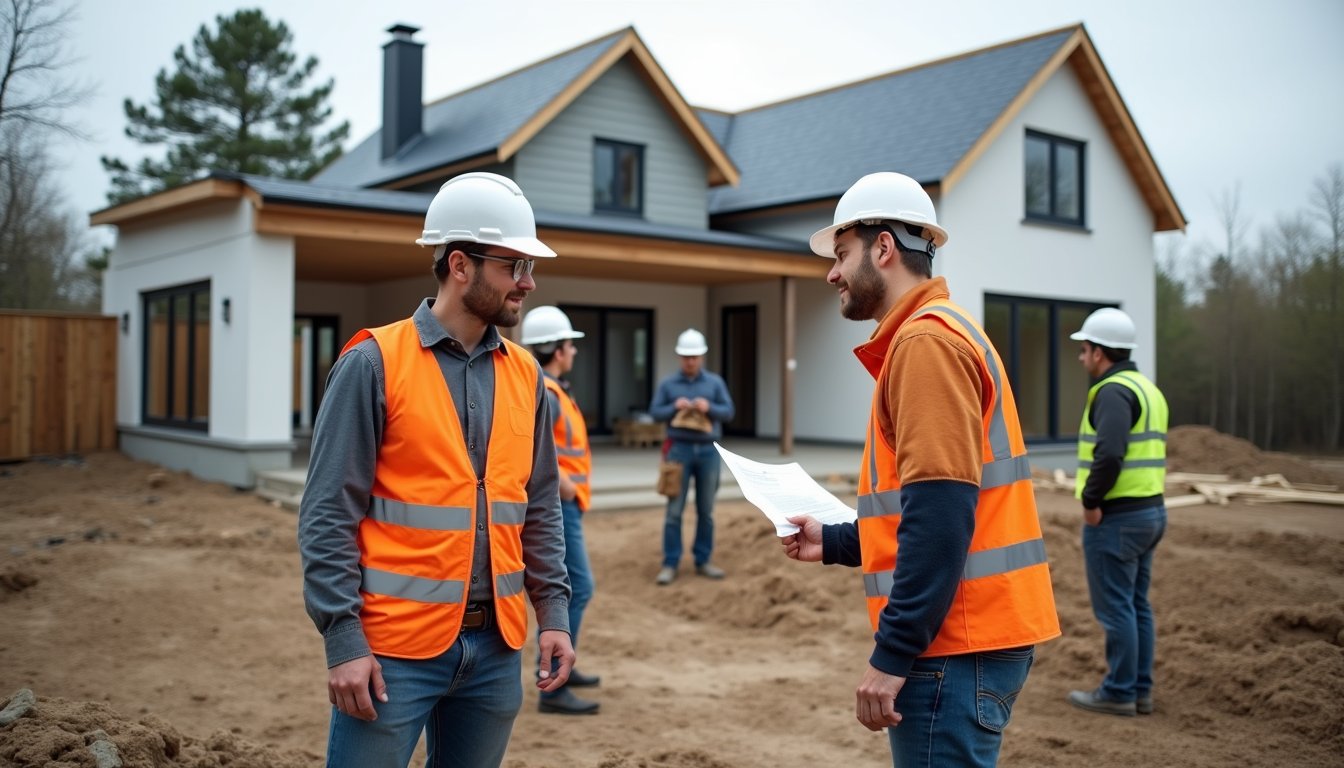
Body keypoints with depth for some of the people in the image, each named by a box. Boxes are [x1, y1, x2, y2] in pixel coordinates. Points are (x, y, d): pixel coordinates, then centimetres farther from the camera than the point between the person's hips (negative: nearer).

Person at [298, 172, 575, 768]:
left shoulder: (525, 375, 6)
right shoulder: (374, 364, -9)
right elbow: (327, 516, -10)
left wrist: (553, 612, 5)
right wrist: (343, 640, -14)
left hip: (497, 646, 5)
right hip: (393, 648, -5)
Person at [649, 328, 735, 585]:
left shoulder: (715, 382, 6)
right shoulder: (667, 384, 4)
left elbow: (728, 412, 2)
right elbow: (655, 412, 1)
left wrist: (709, 408, -17)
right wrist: (675, 407, -16)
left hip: (708, 450, 2)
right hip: (679, 449, -1)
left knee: (706, 510, 8)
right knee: (674, 510, -2)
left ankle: (703, 561, 17)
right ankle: (670, 564, 3)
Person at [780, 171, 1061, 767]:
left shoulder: (927, 339, -14)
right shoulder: (938, 334, 17)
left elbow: (941, 514, -22)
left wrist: (891, 655, -20)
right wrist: (835, 542, 18)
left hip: (957, 648, -10)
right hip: (969, 636, 10)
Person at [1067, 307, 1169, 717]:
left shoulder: (1113, 391, -16)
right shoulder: (1148, 388, 16)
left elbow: (1109, 453, -29)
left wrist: (1091, 500, -17)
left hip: (1116, 517, -10)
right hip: (1151, 510, 10)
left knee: (1114, 607, -1)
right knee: (1137, 604, 15)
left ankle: (1118, 693, 7)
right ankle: (1141, 690, 22)